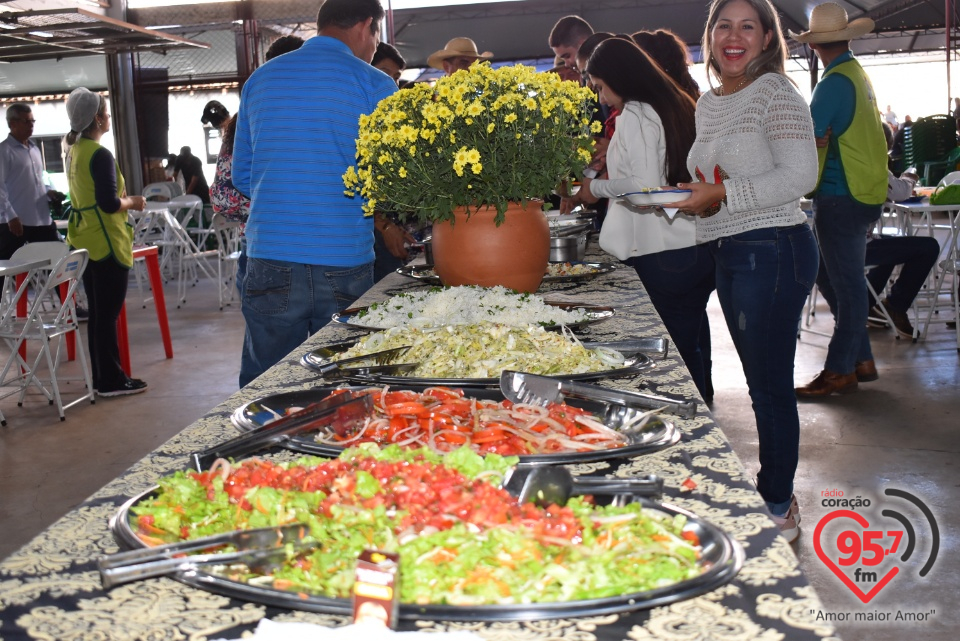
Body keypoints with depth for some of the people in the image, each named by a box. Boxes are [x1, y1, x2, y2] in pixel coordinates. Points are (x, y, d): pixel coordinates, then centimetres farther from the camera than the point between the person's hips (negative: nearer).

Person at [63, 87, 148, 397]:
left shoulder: (73, 152, 11)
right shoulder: (100, 155, -16)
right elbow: (109, 204, -20)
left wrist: (123, 198, 16)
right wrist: (132, 202, -3)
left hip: (86, 241, 9)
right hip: (106, 242, -9)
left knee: (97, 311, 13)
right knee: (108, 313, -3)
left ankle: (100, 376, 20)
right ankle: (111, 380, 3)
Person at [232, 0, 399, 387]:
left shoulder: (258, 80, 11)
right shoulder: (374, 85, -2)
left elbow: (242, 176, 16)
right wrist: (385, 223, 14)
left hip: (270, 261, 3)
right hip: (343, 264, -3)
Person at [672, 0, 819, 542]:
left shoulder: (775, 93, -10)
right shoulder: (707, 104, 15)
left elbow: (800, 176, -18)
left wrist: (722, 196, -20)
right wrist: (693, 195, 2)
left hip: (773, 250, -8)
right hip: (729, 253, 9)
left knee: (771, 384, -1)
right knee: (759, 381, 16)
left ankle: (780, 507, 13)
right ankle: (771, 491, 29)